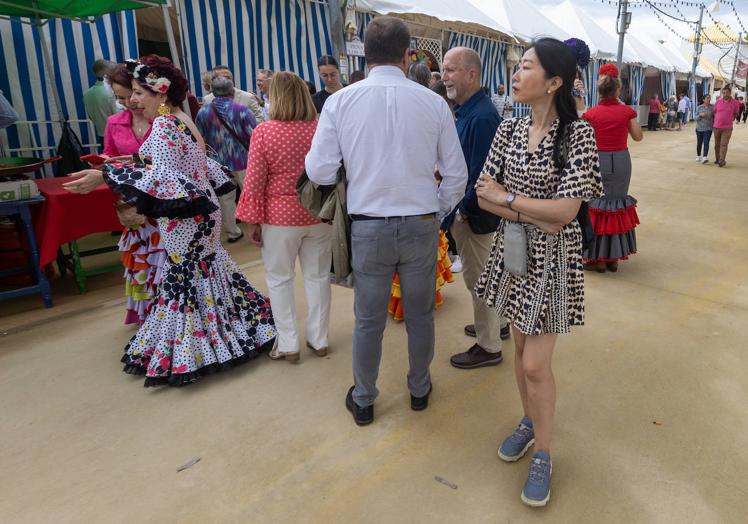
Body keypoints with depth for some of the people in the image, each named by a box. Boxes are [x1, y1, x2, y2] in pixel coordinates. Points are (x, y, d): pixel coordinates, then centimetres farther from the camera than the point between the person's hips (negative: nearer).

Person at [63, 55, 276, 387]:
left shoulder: (164, 124, -16)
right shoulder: (183, 120, 12)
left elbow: (163, 174, -29)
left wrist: (105, 176, -34)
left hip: (184, 217, -10)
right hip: (198, 210, 10)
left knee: (184, 278, -2)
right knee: (203, 273, 18)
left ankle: (186, 353, 9)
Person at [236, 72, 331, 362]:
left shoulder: (264, 131, -11)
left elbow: (254, 182, -10)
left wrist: (252, 221, -2)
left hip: (280, 218, -3)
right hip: (319, 216, 3)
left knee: (280, 279, 12)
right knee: (318, 276, 14)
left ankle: (288, 344, 19)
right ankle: (318, 339, 26)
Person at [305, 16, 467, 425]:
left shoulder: (341, 101, -6)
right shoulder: (433, 103, -4)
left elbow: (319, 172, -7)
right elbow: (456, 174, 0)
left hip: (368, 227, 0)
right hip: (421, 224, 1)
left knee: (368, 320, 14)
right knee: (420, 315, 19)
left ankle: (363, 401, 33)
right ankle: (419, 390, 39)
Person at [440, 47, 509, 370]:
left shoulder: (480, 118, -23)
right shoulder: (465, 110, 8)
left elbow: (480, 175, -25)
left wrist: (461, 211, -18)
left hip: (474, 214, -10)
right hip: (466, 208, 10)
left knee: (478, 276, 3)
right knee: (485, 272, 22)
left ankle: (488, 347, 19)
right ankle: (497, 323, 42)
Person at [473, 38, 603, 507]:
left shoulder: (578, 133, -14)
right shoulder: (509, 130, 1)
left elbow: (565, 211, -21)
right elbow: (484, 195, -3)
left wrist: (507, 198, -12)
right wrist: (533, 215, -16)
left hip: (553, 258, -5)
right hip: (514, 250, 5)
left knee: (536, 363, -1)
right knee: (521, 347, 17)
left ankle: (543, 455, 22)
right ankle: (530, 421, 40)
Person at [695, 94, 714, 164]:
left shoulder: (712, 107, 0)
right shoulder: (699, 107, 2)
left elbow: (714, 117, 7)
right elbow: (696, 118, 1)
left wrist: (714, 125, -2)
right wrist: (700, 115, -18)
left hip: (708, 128, -1)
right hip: (699, 128, 1)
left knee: (706, 142, -14)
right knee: (699, 143, 11)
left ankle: (705, 157, -22)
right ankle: (698, 156, 29)